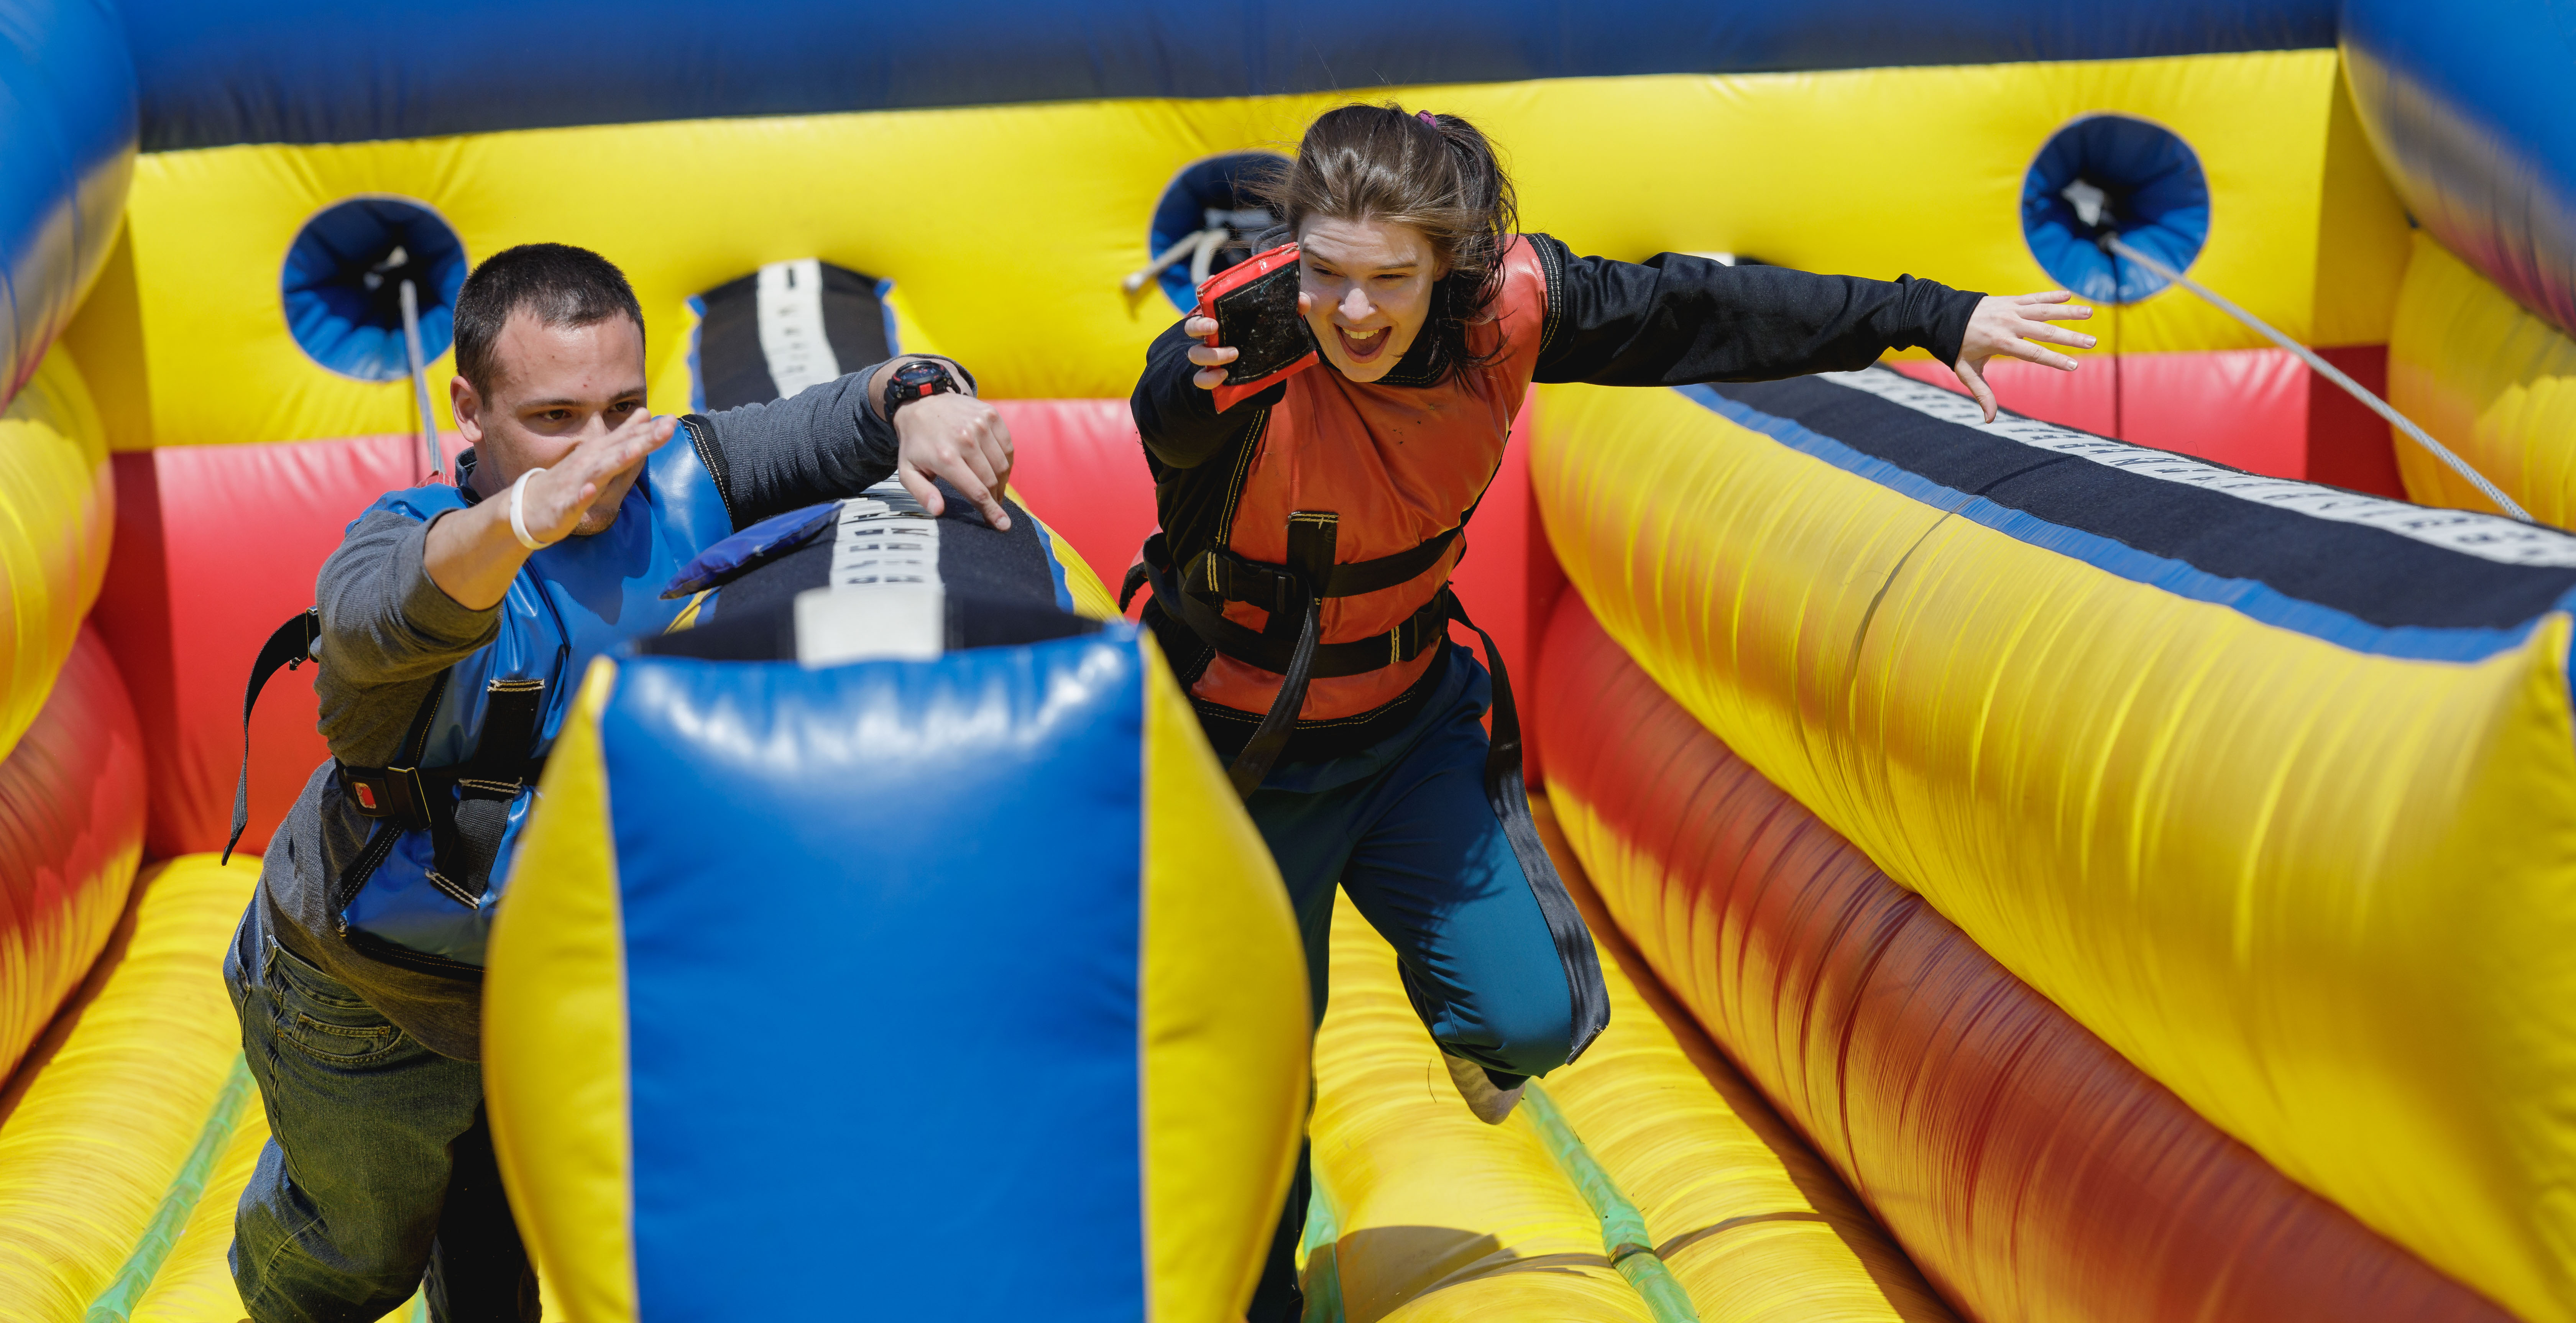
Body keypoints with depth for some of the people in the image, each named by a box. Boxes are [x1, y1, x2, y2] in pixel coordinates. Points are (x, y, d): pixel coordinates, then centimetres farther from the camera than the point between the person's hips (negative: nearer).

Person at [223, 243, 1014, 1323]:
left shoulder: (679, 481, -16)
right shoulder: (404, 542, -28)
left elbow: (845, 418, -17)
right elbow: (387, 613, -51)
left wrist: (923, 399, -41)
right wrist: (523, 516, -72)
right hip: (368, 1004, -2)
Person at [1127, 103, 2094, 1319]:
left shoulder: (1503, 307, -19)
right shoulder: (1249, 346, -31)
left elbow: (1702, 312, -6)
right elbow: (1167, 422, -55)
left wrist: (1932, 319, -1)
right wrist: (1195, 386, -80)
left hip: (1413, 715, 3)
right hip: (1248, 755, -3)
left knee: (1532, 1018, -2)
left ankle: (1457, 1010, 37)